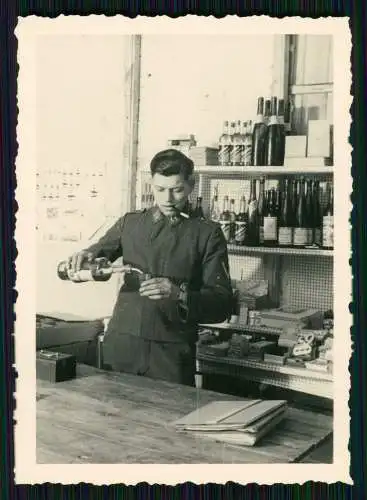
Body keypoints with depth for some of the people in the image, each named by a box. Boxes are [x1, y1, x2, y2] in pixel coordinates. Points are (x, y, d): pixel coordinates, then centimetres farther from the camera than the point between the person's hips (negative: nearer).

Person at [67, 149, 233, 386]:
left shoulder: (207, 233, 1)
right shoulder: (130, 223, 11)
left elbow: (222, 305, -5)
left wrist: (179, 294, -23)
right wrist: (83, 258, -6)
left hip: (172, 352, -2)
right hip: (121, 345, 3)